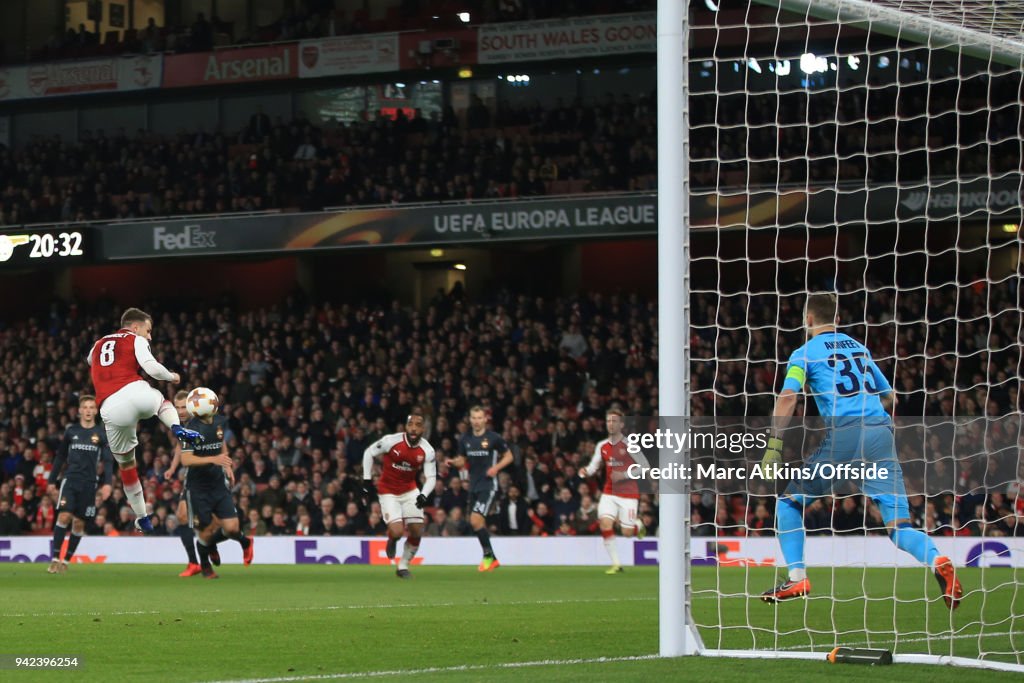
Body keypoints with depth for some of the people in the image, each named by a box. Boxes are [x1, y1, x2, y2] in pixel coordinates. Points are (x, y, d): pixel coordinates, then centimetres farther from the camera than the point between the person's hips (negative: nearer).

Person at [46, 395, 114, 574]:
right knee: (64, 515, -17)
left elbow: (108, 460, 0)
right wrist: (52, 481, 13)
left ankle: (66, 560, 15)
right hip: (70, 478, 0)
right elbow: (60, 457, 14)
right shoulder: (71, 431, 7)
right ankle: (55, 558, -14)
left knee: (79, 523, 3)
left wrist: (108, 483, -12)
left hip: (89, 483, 0)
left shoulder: (101, 434, 4)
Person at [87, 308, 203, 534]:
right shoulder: (136, 340, 12)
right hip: (135, 392, -3)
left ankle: (142, 518, 22)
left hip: (110, 407, 3)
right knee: (162, 402, 34)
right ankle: (177, 428, 2)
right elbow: (151, 367, -3)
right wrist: (171, 377, 16)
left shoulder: (98, 345, 28)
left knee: (126, 463, 19)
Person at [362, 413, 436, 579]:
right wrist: (367, 481, -8)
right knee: (397, 532, -18)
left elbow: (431, 477, -7)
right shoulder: (391, 441, -22)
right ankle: (392, 540, 22)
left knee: (417, 532, -3)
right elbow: (368, 453, -7)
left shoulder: (427, 451, -13)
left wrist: (424, 494, -26)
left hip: (410, 491, 3)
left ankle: (403, 566, 20)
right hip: (388, 492, -3)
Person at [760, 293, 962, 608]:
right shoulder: (859, 347, 25)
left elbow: (788, 397, -6)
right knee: (898, 526, -3)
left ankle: (797, 579, 4)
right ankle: (938, 561, -31)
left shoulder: (805, 353, 10)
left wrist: (774, 446, -9)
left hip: (844, 432, -4)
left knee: (789, 502, 15)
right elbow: (890, 397, 30)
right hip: (881, 432, 4)